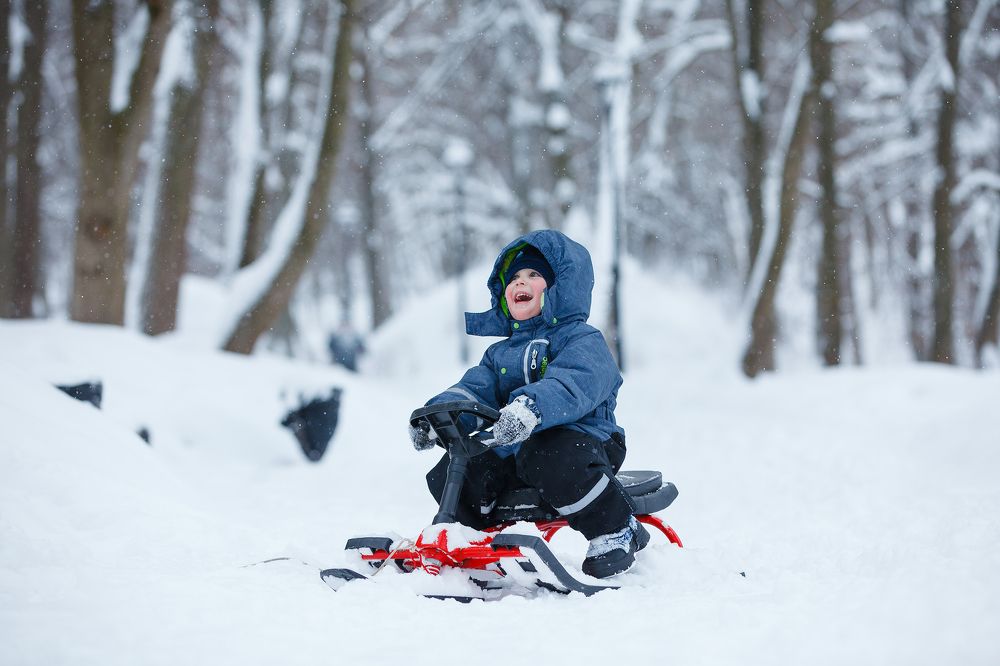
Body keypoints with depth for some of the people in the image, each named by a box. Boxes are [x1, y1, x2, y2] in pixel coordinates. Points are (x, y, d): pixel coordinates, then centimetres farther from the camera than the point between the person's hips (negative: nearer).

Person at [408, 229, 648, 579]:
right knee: (450, 474, -14)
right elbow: (474, 389, 8)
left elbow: (574, 384, -23)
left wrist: (529, 408, -44)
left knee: (547, 456, -39)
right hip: (513, 450, 6)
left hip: (580, 438, -6)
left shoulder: (583, 340, -2)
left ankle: (617, 531, -17)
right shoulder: (500, 353, 23)